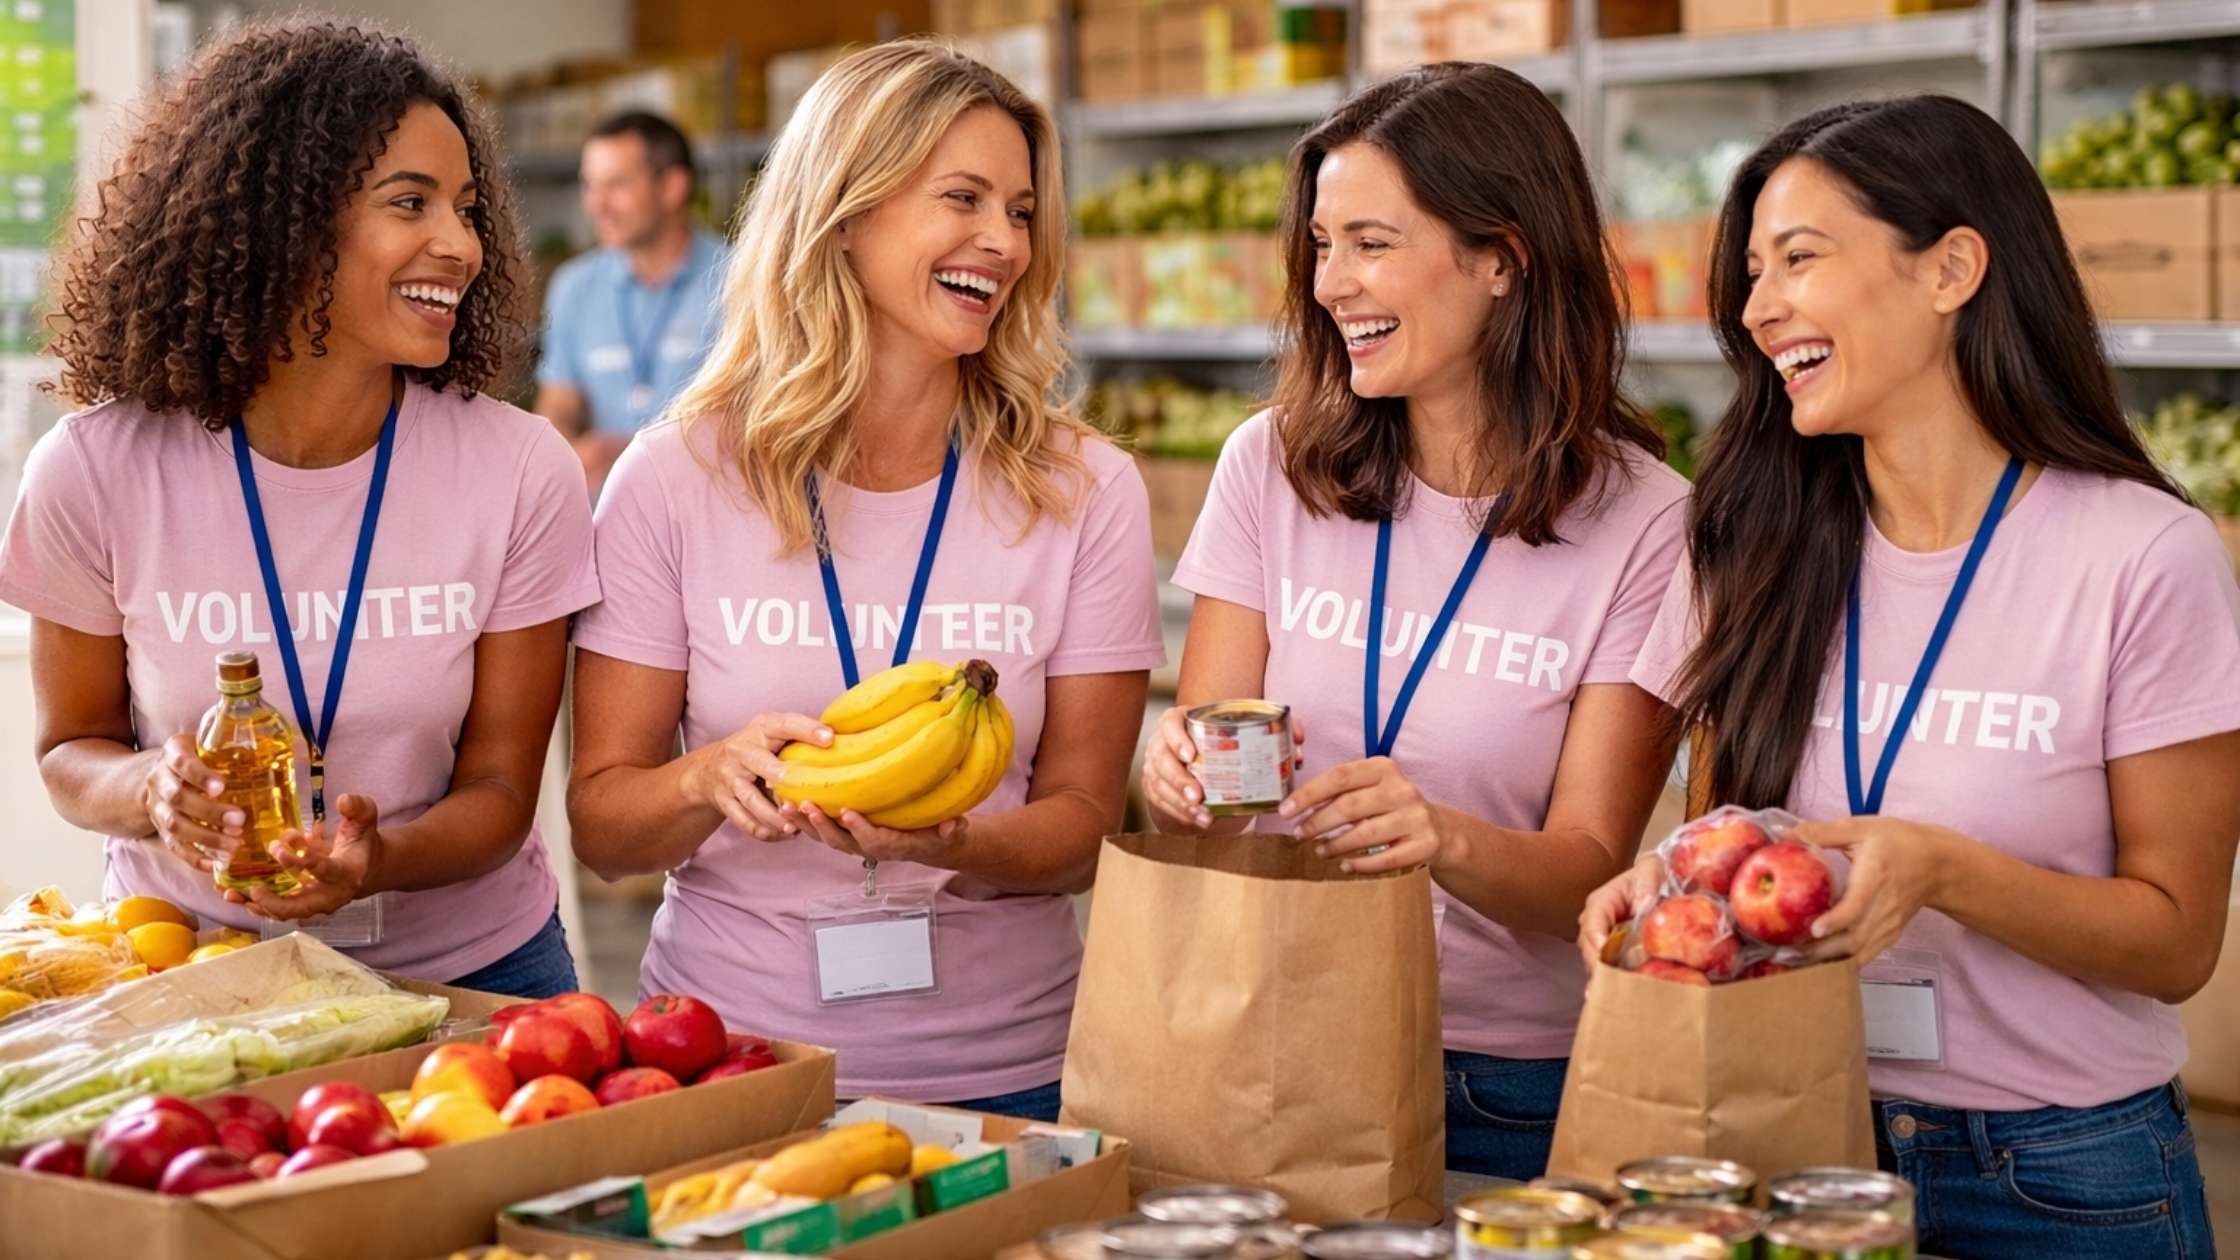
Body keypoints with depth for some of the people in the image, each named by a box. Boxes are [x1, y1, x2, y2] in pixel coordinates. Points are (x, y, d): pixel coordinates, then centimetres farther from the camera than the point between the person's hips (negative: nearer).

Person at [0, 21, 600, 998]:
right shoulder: (96, 470, -10)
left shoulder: (521, 471, -10)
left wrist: (375, 859, -25)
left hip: (468, 970, 0)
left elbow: (500, 783, -4)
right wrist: (150, 790, -19)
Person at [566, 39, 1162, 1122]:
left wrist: (958, 844, -21)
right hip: (727, 1061, 0)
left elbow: (1084, 820, 0)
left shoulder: (1084, 492, -2)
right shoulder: (676, 478, -4)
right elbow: (600, 822, 0)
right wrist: (711, 779, -21)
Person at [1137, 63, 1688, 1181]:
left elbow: (1591, 868, -9)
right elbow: (1195, 771, 2)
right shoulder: (1273, 467, 2)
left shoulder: (1643, 525, -7)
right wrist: (1178, 774, -21)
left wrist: (1446, 838, -29)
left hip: (1516, 1087, -2)